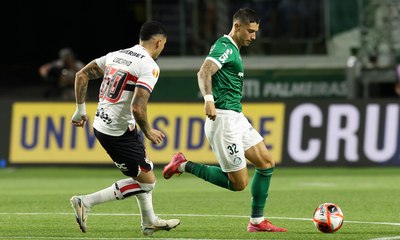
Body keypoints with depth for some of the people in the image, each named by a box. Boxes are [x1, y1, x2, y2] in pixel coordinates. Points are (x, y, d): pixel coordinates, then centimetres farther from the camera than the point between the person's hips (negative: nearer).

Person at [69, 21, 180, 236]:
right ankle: (85, 202, -3)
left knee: (145, 168, 25)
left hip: (101, 124, 9)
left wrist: (81, 109, 17)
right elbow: (138, 107, -25)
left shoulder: (116, 55, 8)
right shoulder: (149, 67, -15)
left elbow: (82, 75, 9)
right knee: (146, 181, 1)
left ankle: (149, 221, 37)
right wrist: (148, 132, -8)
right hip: (119, 132, -9)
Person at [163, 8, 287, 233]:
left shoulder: (233, 50, 18)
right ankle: (184, 165, 1)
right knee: (239, 183, -8)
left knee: (267, 163, 8)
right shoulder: (225, 48, -13)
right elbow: (204, 73, -29)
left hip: (236, 118, 10)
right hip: (224, 119, -10)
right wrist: (209, 99, -44)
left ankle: (257, 221, 11)